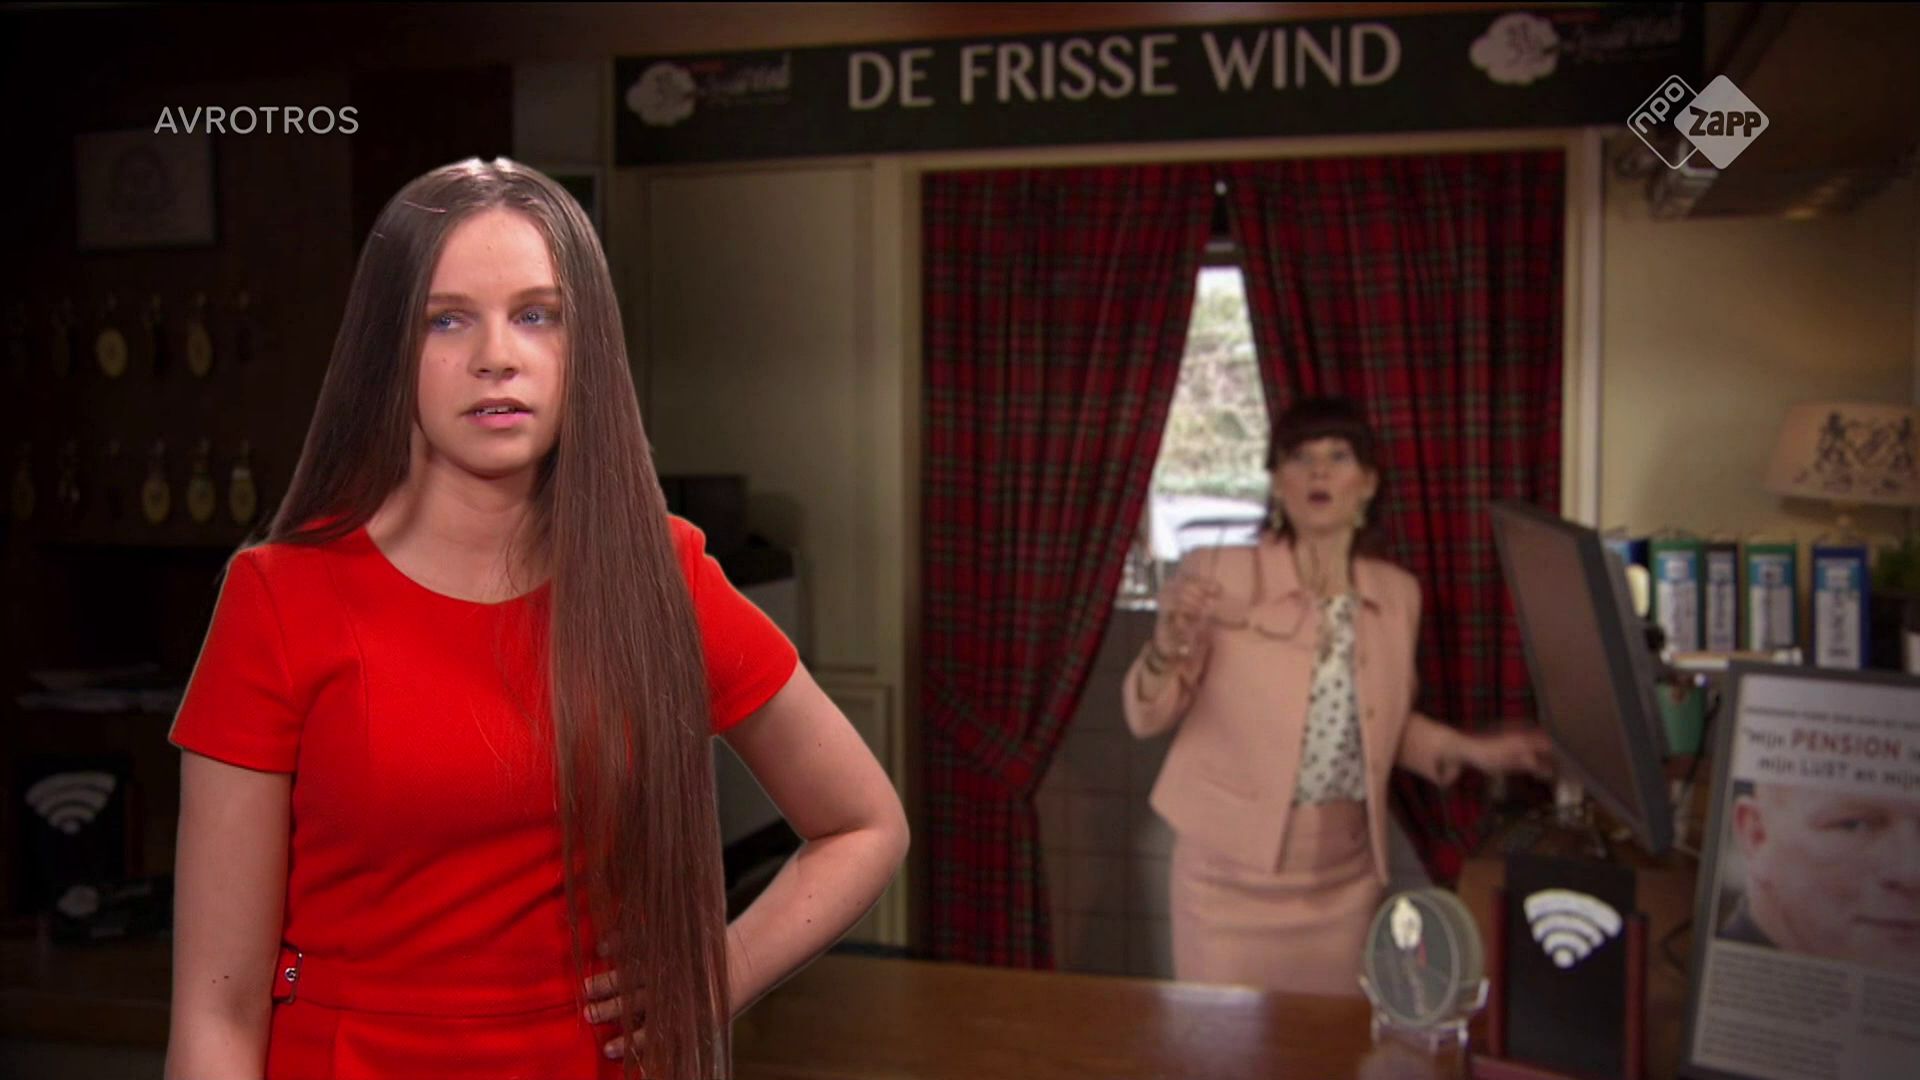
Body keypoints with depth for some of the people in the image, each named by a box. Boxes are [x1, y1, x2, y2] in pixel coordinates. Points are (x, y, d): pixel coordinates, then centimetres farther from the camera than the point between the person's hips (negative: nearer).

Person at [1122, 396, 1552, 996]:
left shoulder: (1397, 594, 2)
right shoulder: (1218, 576, -12)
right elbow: (1147, 719, -7)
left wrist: (1470, 751, 3)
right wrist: (1166, 649, -26)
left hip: (1345, 877, 4)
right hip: (1233, 873, -4)